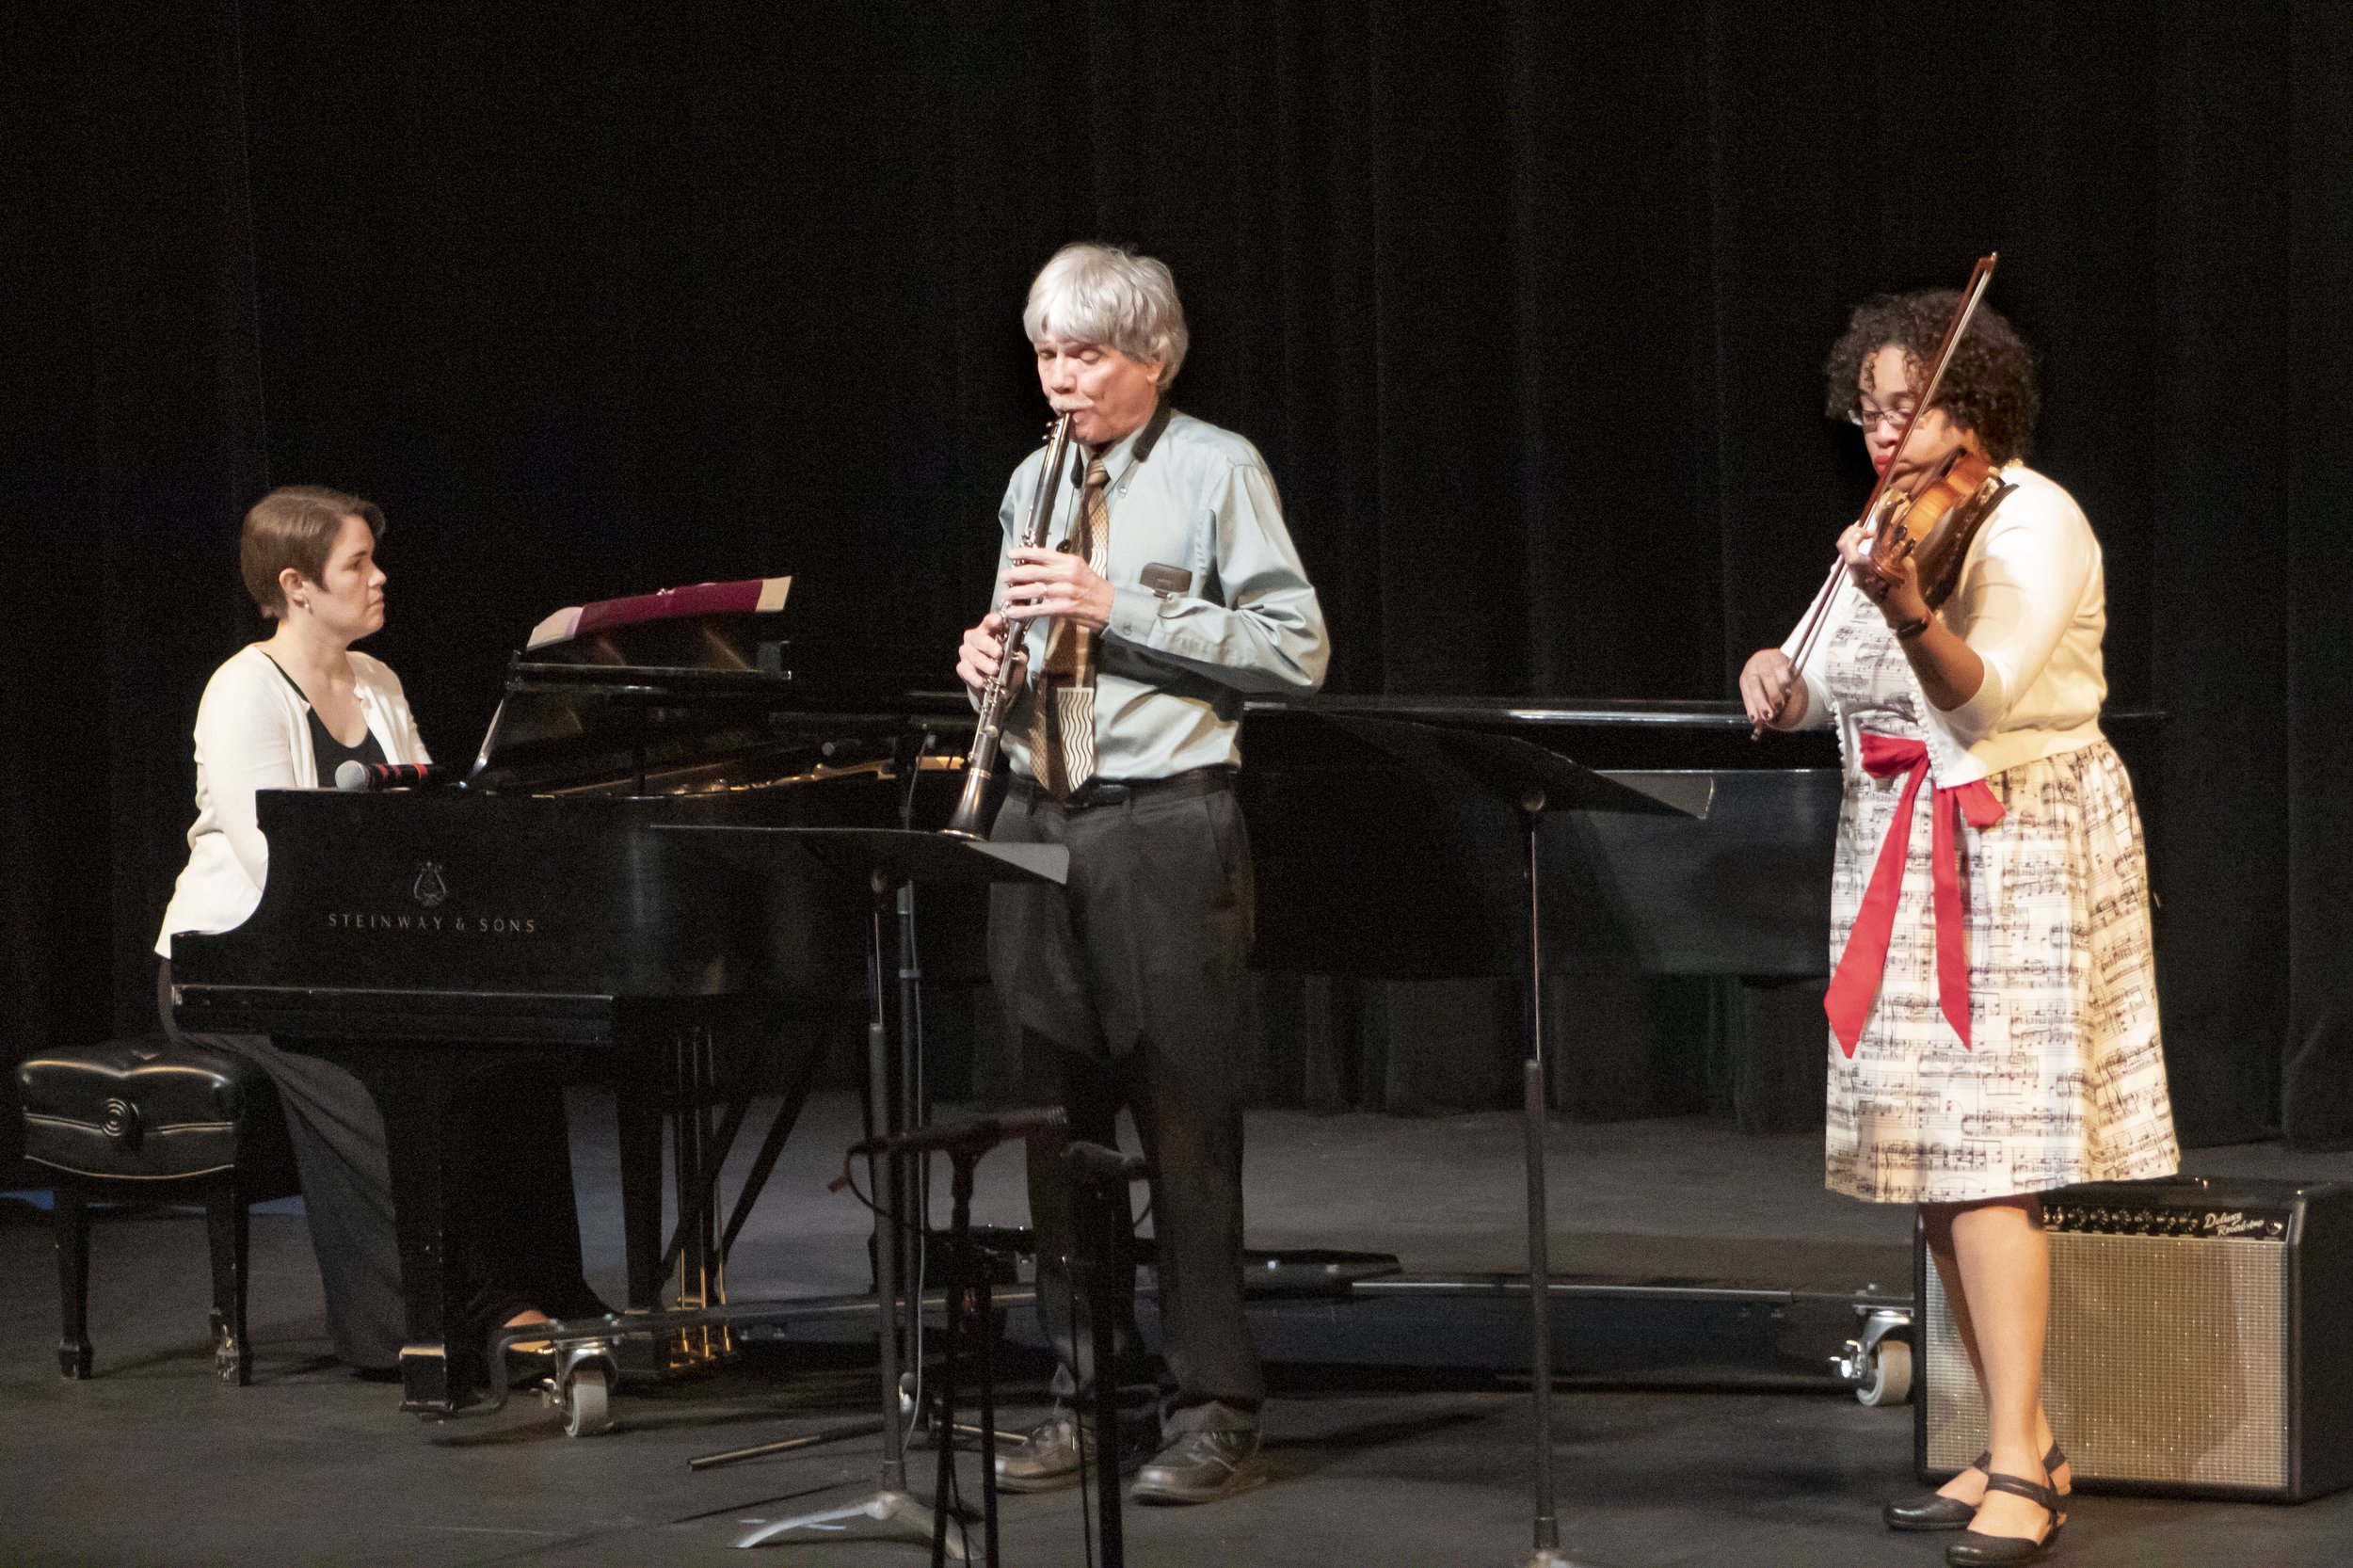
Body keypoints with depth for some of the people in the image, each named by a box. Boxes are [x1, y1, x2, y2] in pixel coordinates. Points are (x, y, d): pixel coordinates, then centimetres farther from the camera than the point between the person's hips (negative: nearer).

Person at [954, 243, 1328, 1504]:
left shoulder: (1216, 469, -3)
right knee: (1058, 1121, 8)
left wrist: (1118, 607, -16)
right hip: (1040, 820, 6)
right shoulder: (1036, 481, 15)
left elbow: (1295, 651, -10)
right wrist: (994, 655, 1)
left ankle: (1211, 1413, 0)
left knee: (1185, 1122, -5)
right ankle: (1084, 1398, 17)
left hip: (1164, 821, -6)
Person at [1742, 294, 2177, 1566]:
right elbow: (1828, 690, 16)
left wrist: (1909, 612, -44)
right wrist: (1778, 675, -7)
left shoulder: (2034, 523, -11)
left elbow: (1983, 697, -26)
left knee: (1983, 1152, -14)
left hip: (2014, 855, -8)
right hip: (1902, 862, 8)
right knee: (1929, 1160, 7)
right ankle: (2023, 1445, 15)